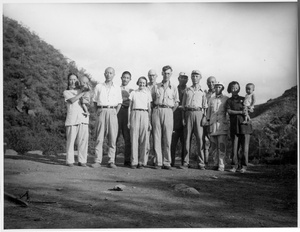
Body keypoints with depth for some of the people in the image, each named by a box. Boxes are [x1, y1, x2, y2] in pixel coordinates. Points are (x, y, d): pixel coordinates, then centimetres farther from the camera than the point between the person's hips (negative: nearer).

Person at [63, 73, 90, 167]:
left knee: (83, 140, -3)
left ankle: (82, 161, 2)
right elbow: (72, 100, -6)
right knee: (71, 141, -4)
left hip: (83, 118, 2)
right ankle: (70, 161, 4)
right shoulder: (66, 92, 14)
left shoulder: (82, 91, 23)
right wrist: (83, 93, -6)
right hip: (72, 119, -2)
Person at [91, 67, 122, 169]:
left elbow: (119, 103, 15)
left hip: (112, 112, 1)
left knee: (112, 137, -3)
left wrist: (115, 113, 4)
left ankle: (111, 161, 1)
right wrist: (97, 112, 5)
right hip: (101, 111, -1)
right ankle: (97, 161, -3)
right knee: (99, 137, -4)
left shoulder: (117, 88, 14)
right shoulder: (98, 87, 13)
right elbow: (95, 101, 15)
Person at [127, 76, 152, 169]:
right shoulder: (133, 93, 12)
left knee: (144, 139, -3)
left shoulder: (147, 94, 13)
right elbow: (130, 107, 11)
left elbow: (149, 109, 11)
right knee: (134, 139, -4)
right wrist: (129, 121, 4)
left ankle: (141, 162, 3)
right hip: (135, 115, 0)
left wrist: (149, 122, 4)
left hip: (144, 115, 1)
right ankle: (134, 162, -1)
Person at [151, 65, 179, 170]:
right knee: (157, 137, -3)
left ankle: (167, 162, 2)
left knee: (167, 138, -3)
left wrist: (170, 112, 5)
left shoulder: (174, 88, 12)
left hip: (168, 111, 0)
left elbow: (176, 103, 11)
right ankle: (158, 162, 0)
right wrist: (155, 110, 3)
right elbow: (151, 100, 13)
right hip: (157, 111, 0)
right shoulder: (156, 87, 13)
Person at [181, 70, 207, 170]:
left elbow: (205, 106, 10)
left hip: (198, 113, -1)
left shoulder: (202, 91, 12)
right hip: (188, 113, 1)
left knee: (200, 137, -6)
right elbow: (183, 105, 14)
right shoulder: (187, 90, 15)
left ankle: (201, 162, -1)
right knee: (187, 138, 0)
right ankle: (186, 162, 4)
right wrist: (183, 117, 4)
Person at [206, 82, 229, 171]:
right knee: (213, 145, 5)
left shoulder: (226, 99, 6)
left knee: (222, 145, -8)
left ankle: (221, 165, -7)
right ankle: (216, 164, 13)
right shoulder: (211, 99, 16)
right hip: (213, 124, 3)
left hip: (222, 124, -3)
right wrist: (208, 120, 13)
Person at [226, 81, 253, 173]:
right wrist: (240, 112, -12)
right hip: (234, 126, 0)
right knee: (234, 146, -2)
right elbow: (229, 111, -3)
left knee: (244, 147, -4)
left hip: (244, 124, 0)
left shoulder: (243, 99, 15)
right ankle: (235, 166, 5)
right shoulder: (229, 101, 13)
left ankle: (243, 166, 3)